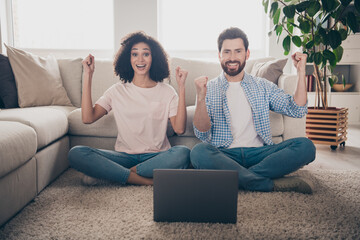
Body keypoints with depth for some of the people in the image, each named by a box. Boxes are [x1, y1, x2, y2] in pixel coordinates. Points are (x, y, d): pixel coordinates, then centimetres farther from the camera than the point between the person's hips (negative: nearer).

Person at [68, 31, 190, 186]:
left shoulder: (166, 92, 5)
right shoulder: (117, 91, 9)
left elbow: (179, 128, -9)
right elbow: (88, 118, -5)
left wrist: (181, 87, -12)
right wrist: (88, 76, -4)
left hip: (156, 156, 0)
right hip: (124, 155, 1)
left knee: (183, 153, -34)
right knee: (76, 153, -22)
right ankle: (147, 181, -23)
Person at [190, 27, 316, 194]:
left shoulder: (263, 86, 16)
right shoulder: (209, 89, 7)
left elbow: (297, 110, 6)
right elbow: (203, 135, -4)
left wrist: (301, 72, 1)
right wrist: (200, 98, -19)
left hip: (259, 153, 2)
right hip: (224, 155, -2)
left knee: (305, 146, -20)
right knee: (199, 152, -34)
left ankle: (237, 178, -26)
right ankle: (272, 184, -27)